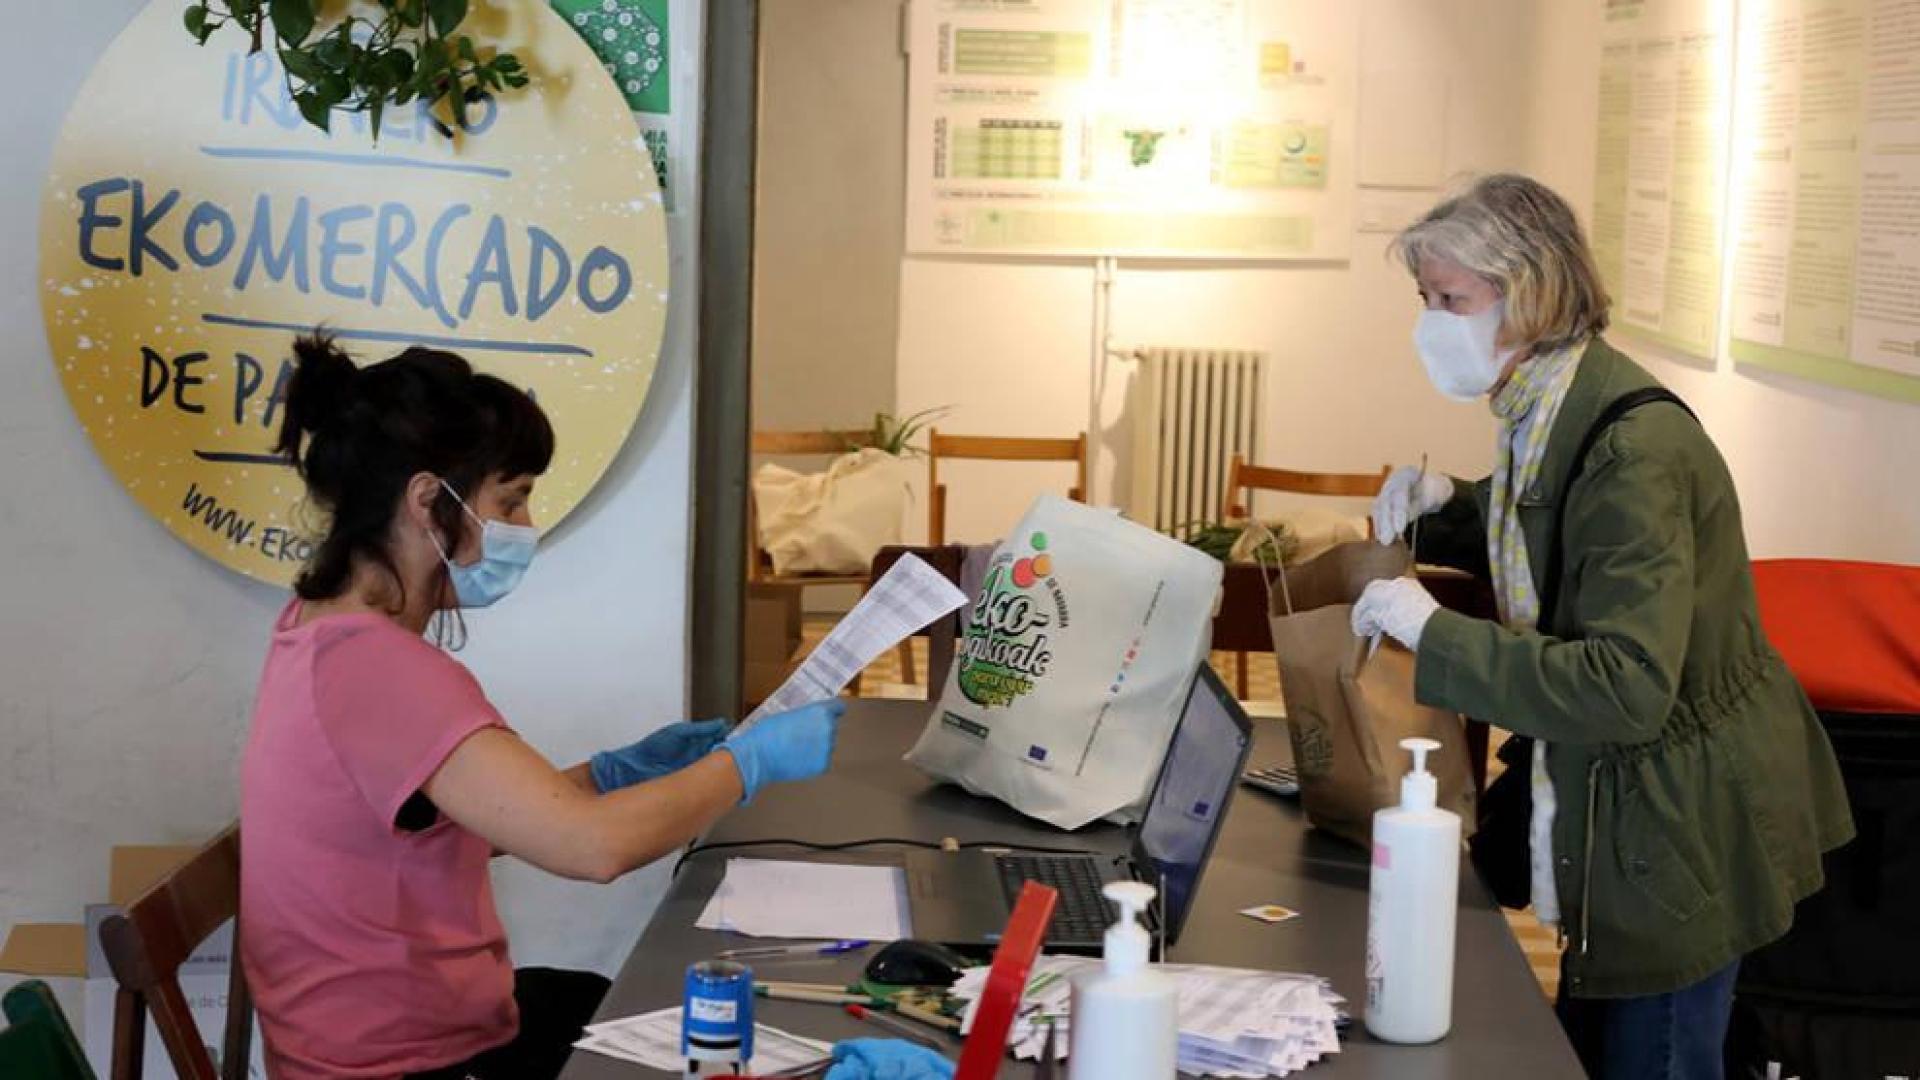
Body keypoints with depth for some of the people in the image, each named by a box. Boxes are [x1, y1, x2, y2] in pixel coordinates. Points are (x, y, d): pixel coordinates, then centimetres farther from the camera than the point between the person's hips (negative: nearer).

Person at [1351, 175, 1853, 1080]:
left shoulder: (1635, 445, -26)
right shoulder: (1547, 414, 3)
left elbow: (1629, 685, -33)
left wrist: (1434, 631, -31)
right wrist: (1446, 506, 4)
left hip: (1682, 827, -10)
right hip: (1613, 806, 10)